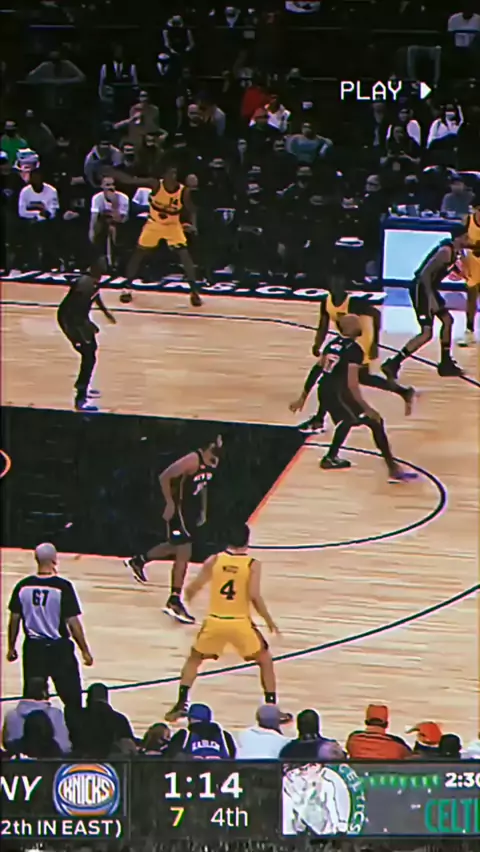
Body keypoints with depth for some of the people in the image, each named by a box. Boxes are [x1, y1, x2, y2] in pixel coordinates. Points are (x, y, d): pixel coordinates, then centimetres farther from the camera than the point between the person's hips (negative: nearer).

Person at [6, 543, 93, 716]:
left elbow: (14, 619, 2)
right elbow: (73, 622, -13)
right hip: (59, 648, -3)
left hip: (33, 648, 3)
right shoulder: (62, 587, -15)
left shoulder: (23, 586, -4)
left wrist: (11, 648, 15)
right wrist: (85, 651, -4)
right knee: (72, 696, 8)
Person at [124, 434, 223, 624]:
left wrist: (203, 510, 16)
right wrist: (170, 504, -23)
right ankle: (174, 601, 1)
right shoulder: (192, 460, -25)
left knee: (176, 547, 25)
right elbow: (164, 477, -26)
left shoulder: (212, 463, 3)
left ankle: (138, 561, 46)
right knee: (184, 554, -7)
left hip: (191, 509, 9)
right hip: (179, 509, -9)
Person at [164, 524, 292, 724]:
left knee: (194, 659, 24)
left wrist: (188, 596, 27)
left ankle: (180, 706, 16)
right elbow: (254, 596, -16)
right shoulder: (252, 565, -5)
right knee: (265, 661, 17)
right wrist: (269, 621, -4)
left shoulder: (214, 560, 1)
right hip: (240, 623, -2)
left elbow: (192, 589, 3)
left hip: (215, 621, 2)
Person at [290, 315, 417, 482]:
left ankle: (331, 458, 47)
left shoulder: (333, 343, 11)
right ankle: (394, 470, -10)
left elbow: (316, 370, 15)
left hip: (325, 390, 8)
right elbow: (352, 384, -22)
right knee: (375, 422, -4)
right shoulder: (354, 350, -14)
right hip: (337, 392, -8)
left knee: (349, 418, 35)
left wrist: (303, 397, 21)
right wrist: (366, 408, -20)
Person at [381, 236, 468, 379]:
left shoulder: (453, 250, 10)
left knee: (447, 320, 20)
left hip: (428, 288, 11)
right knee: (426, 334, -13)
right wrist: (431, 298, -26)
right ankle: (392, 364, -13)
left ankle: (446, 363, 29)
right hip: (421, 288, -11)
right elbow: (425, 273, -26)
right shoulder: (446, 251, -21)